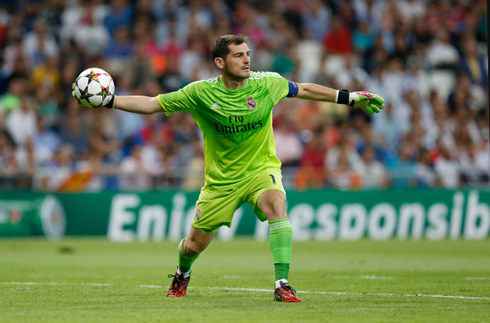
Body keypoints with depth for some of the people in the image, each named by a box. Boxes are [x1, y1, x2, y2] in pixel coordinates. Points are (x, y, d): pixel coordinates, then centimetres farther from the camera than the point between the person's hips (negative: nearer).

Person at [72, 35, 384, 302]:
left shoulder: (267, 83, -10)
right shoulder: (201, 93, -14)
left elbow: (305, 90, 6)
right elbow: (152, 104, -7)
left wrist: (351, 97, 8)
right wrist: (108, 101, -16)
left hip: (261, 169, 0)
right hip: (221, 179, 0)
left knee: (277, 205, -34)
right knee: (194, 245, 7)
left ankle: (283, 285, -30)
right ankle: (182, 276, 46)